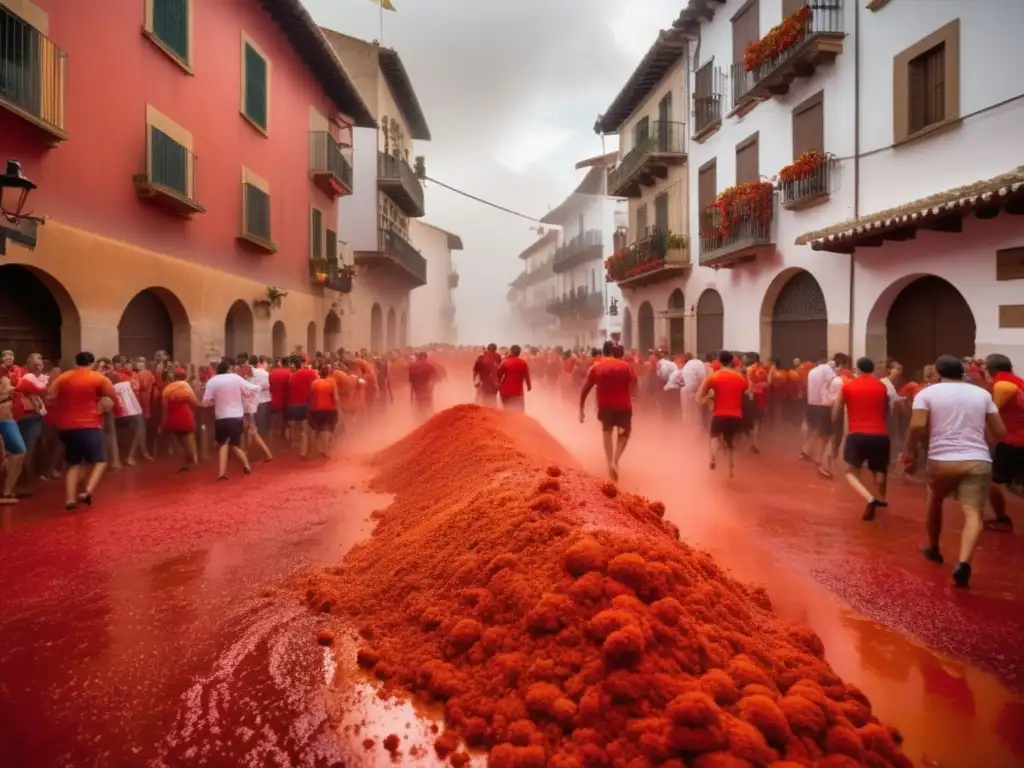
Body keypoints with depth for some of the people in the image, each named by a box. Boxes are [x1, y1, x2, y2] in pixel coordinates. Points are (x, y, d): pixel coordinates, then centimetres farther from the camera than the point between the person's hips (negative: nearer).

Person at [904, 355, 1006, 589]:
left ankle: (933, 549, 41)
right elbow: (1001, 433, 13)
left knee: (935, 501, 25)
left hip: (942, 460, -1)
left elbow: (917, 426, -12)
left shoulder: (927, 393, 5)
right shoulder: (982, 394, 15)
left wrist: (910, 450, 3)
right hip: (978, 460, 1)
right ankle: (963, 563, -29)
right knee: (973, 514, -7)